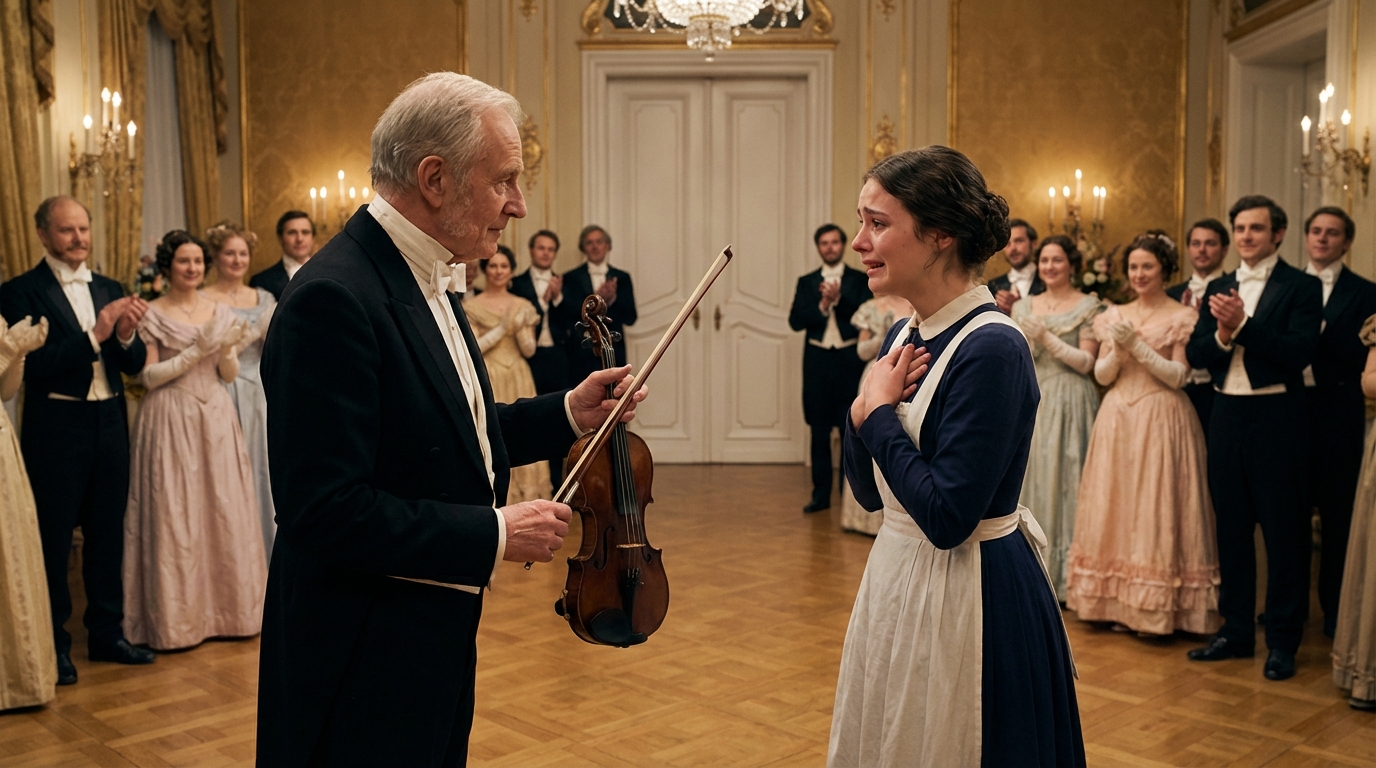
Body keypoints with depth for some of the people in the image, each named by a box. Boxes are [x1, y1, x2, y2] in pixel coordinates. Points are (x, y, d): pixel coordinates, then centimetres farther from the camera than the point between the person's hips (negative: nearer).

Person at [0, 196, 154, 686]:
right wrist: (94, 334, -23)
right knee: (53, 539, 6)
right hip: (56, 430, -5)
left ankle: (107, 633, 27)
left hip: (110, 425, 5)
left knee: (107, 533, 13)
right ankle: (53, 644, 18)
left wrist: (127, 334, -14)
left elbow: (134, 365, 6)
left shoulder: (109, 290, 10)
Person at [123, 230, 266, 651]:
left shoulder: (221, 313, 10)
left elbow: (229, 375, 10)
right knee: (174, 515, -1)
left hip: (216, 416, 4)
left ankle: (226, 606, 16)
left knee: (225, 512, 4)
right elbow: (149, 376, -7)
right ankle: (178, 616, 9)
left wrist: (226, 350, -10)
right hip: (171, 421, -4)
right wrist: (195, 351, -14)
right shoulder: (153, 315, -1)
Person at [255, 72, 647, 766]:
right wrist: (495, 535, -22)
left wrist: (567, 414, 4)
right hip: (363, 666, -10)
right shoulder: (335, 298, -24)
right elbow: (327, 511, -28)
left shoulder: (426, 280, 7)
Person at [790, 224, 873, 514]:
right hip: (818, 359, 2)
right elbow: (795, 321, 0)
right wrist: (822, 305, -13)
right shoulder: (807, 282, 11)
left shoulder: (860, 280, 5)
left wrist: (839, 298, -17)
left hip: (850, 359, -2)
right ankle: (821, 493, 11)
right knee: (819, 430, 5)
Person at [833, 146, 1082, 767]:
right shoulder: (904, 336, 4)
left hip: (972, 596, -8)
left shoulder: (992, 348, -21)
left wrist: (878, 411, -15)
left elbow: (947, 517, -26)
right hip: (897, 580, 8)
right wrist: (866, 405, -9)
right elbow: (868, 491, 8)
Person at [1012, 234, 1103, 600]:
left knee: (1063, 479, -5)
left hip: (1069, 404, -4)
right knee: (1029, 478, 4)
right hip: (1030, 401, 5)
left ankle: (1063, 575, 2)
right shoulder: (1024, 306, 13)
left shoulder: (1088, 306, 0)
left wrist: (1047, 338, -14)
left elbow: (1087, 362, -7)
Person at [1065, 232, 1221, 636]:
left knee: (1155, 509, -4)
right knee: (1115, 506, 6)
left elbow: (1178, 376, -9)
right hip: (1117, 420, 5)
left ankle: (1157, 609, 4)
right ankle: (1117, 602, 14)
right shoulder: (1115, 316, 11)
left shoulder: (1182, 317, -2)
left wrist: (1137, 345, -16)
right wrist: (1118, 349, -11)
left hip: (1161, 421, -5)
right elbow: (1102, 376, 8)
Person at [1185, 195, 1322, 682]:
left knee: (1283, 529, 3)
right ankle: (1237, 630, 24)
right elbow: (1195, 354, 3)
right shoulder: (1219, 289, 11)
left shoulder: (1301, 287, -4)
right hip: (1227, 417, 5)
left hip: (1276, 418, -5)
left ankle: (1283, 640, 14)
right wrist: (1222, 334, -16)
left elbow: (1300, 352, -17)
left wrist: (1242, 325, -23)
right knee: (1231, 527, 12)